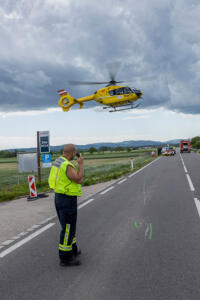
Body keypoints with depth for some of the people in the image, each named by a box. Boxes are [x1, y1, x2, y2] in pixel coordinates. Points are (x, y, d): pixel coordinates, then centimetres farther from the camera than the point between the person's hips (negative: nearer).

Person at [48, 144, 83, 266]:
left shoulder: (58, 162, 9)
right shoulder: (67, 165, -22)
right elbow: (79, 180, -24)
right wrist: (81, 164, -15)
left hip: (59, 197, 10)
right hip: (67, 200, -10)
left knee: (69, 225, 23)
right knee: (68, 229, 0)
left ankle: (72, 249, 37)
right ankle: (65, 257, 9)